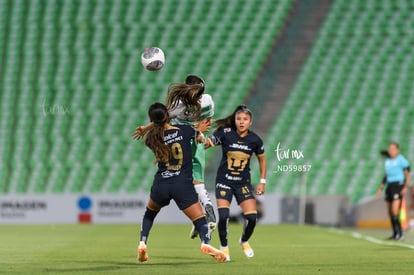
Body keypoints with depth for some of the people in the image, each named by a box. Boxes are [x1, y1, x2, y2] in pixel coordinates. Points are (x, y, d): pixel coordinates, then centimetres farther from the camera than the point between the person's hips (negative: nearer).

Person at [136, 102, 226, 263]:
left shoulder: (151, 139, 3)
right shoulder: (185, 130, -3)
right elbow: (203, 140, 13)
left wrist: (196, 130, 29)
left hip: (160, 186, 2)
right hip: (183, 185, -2)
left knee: (149, 213, 31)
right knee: (200, 221, -2)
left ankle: (142, 244, 15)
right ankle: (205, 242, -32)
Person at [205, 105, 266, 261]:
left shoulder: (255, 140, -6)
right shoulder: (225, 133, -12)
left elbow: (262, 159, 10)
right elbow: (206, 144, -16)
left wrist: (262, 182, 8)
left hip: (243, 183, 2)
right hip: (224, 181, -2)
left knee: (251, 217, -8)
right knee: (223, 216, -17)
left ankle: (244, 241, 25)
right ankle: (224, 247, 9)